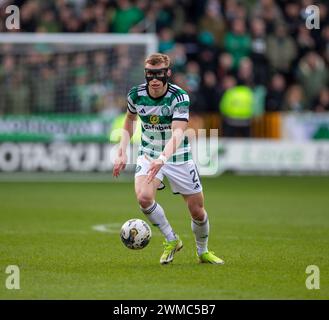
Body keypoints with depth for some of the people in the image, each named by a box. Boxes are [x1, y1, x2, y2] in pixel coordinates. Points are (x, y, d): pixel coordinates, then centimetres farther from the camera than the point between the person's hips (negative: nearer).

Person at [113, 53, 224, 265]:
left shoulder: (179, 97, -22)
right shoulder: (136, 95, -10)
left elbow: (178, 132, -35)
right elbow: (130, 120, 11)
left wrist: (163, 158, -52)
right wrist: (122, 153, 0)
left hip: (178, 157, -2)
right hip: (148, 154, 2)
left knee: (197, 210, 2)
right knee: (144, 197, -27)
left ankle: (203, 252, 32)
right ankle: (171, 240, -3)